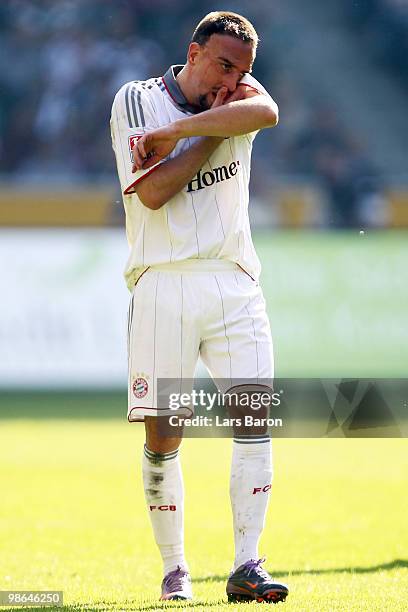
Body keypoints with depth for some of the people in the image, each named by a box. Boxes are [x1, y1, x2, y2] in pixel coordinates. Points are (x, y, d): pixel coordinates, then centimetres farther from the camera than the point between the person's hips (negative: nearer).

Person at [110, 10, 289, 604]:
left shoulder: (241, 94, 9)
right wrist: (212, 130, -8)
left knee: (255, 414, -9)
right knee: (161, 435, -2)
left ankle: (246, 566, -8)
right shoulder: (136, 100, 2)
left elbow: (267, 112, -18)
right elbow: (152, 192, -12)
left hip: (234, 286, 2)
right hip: (162, 283, -2)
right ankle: (174, 570, 8)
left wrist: (175, 132, -21)